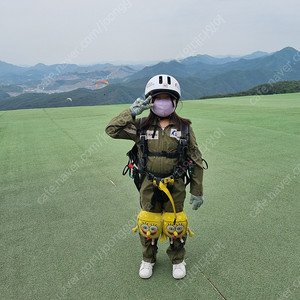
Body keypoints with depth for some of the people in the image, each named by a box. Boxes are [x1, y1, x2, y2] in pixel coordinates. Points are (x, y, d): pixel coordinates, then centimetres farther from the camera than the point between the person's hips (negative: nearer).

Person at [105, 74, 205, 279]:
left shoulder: (184, 127, -6)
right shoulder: (141, 126, -4)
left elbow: (196, 162, -1)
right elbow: (112, 130, -9)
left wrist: (197, 191, 0)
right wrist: (131, 112, -19)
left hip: (175, 187, -1)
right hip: (148, 186, 1)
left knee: (175, 225, 13)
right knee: (148, 224, 15)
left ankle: (178, 259, 40)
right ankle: (148, 259, 40)